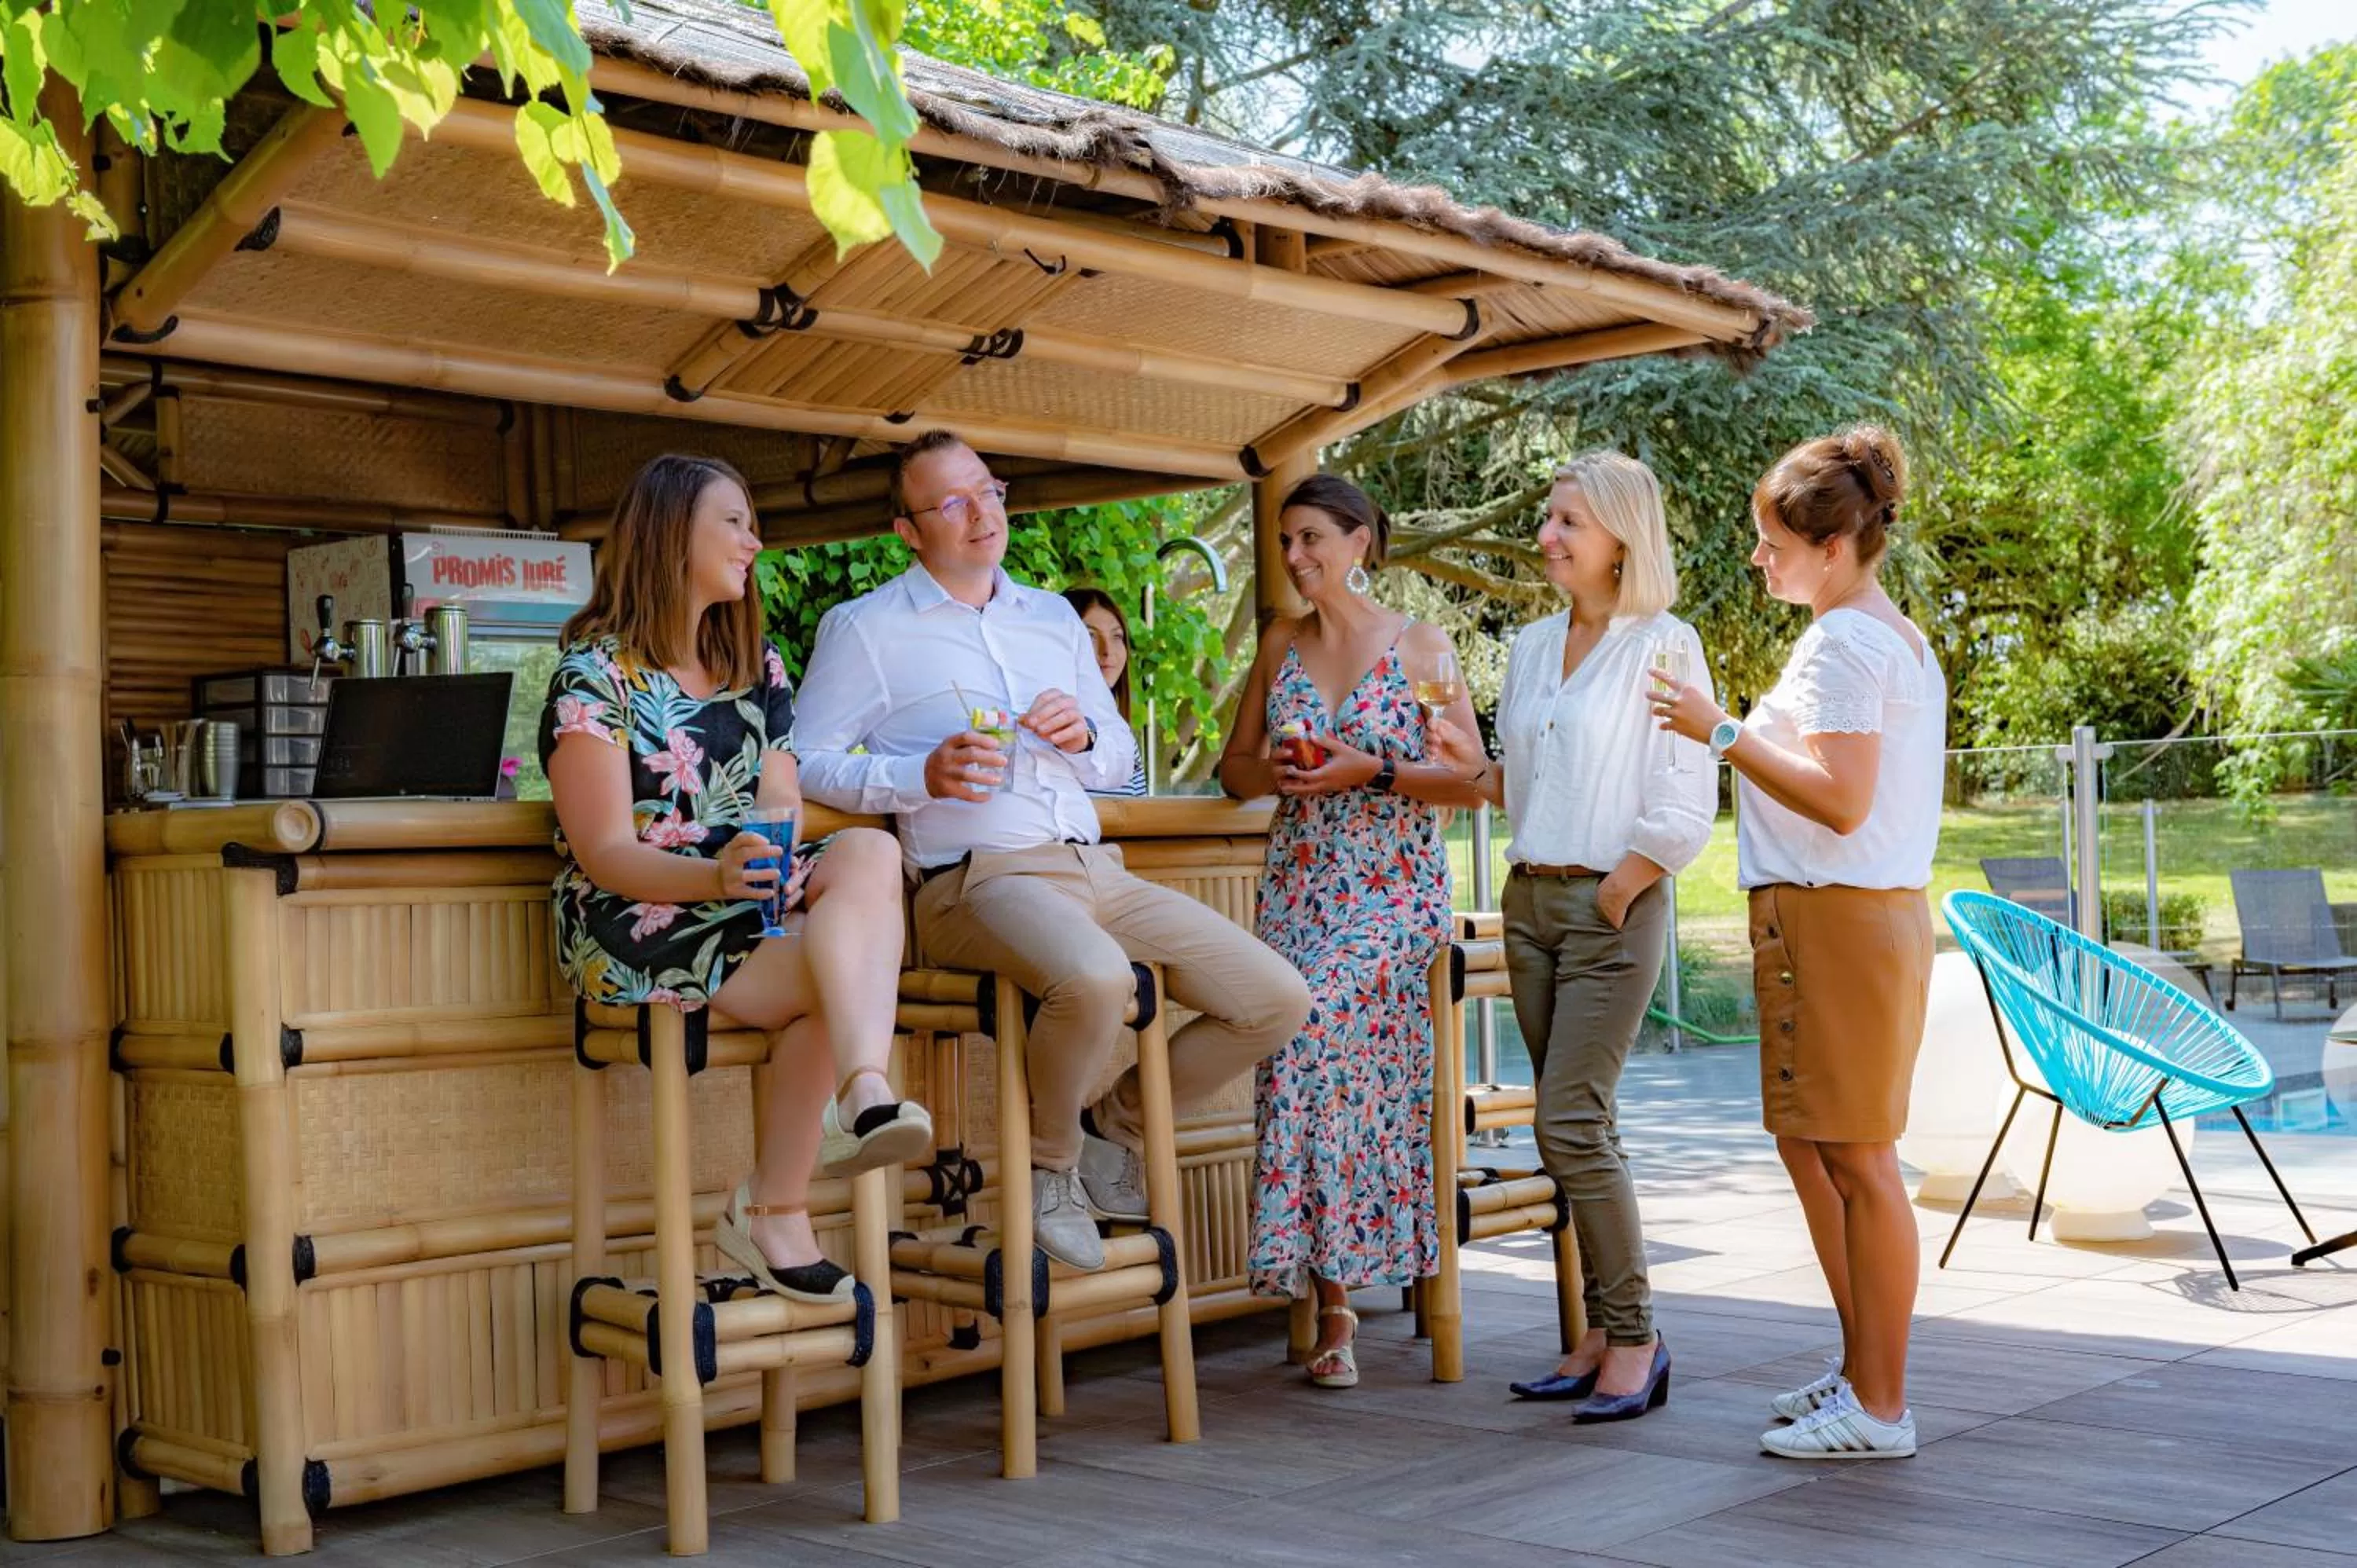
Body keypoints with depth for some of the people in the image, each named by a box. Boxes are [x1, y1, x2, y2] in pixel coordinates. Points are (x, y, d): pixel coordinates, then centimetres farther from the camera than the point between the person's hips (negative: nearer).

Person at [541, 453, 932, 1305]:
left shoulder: (757, 666, 16)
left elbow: (780, 811, 7)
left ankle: (864, 1096, -29)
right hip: (635, 925, -6)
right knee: (854, 970, -27)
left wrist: (774, 855, -18)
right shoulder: (596, 671, -4)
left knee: (870, 850, -26)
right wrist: (717, 876, -30)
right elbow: (606, 851, -12)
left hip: (749, 901, 6)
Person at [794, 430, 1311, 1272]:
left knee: (1277, 998, -6)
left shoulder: (1055, 618, 24)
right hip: (975, 878, -6)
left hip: (1096, 870, 7)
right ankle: (1048, 1166, -8)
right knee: (1096, 977, -39)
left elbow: (1121, 757, 26)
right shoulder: (866, 628, 7)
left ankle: (1114, 1125, 16)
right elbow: (806, 762, -1)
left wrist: (1085, 735, 2)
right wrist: (921, 776, -16)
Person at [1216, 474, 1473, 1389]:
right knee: (1302, 1061, -6)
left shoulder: (1421, 648, 1)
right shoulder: (1280, 646, 12)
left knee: (1314, 1029, -20)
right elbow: (1235, 771, 16)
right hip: (1298, 887, 4)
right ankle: (1332, 1306, 2)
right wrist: (1280, 770, -6)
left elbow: (1469, 779, -3)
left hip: (1394, 891, -4)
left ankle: (1332, 1289, -5)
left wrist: (1370, 771, -15)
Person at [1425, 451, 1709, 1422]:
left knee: (1570, 1123, -12)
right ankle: (1604, 1333, 16)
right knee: (1574, 1126, 9)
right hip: (1530, 901, 7)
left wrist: (1611, 896, -13)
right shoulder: (1533, 646, 14)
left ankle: (1635, 1339, 0)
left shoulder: (1664, 647, -7)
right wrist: (1473, 768, 4)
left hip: (1613, 904, -7)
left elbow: (1684, 811, -12)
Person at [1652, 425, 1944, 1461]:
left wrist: (1723, 733, -19)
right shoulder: (1898, 637, 17)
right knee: (1808, 1142, 17)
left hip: (1836, 918, -11)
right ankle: (1862, 1367, 26)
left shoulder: (1842, 644, -14)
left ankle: (1879, 1410, 3)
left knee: (1856, 1156, -5)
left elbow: (1841, 800, -23)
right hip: (1864, 914, 11)